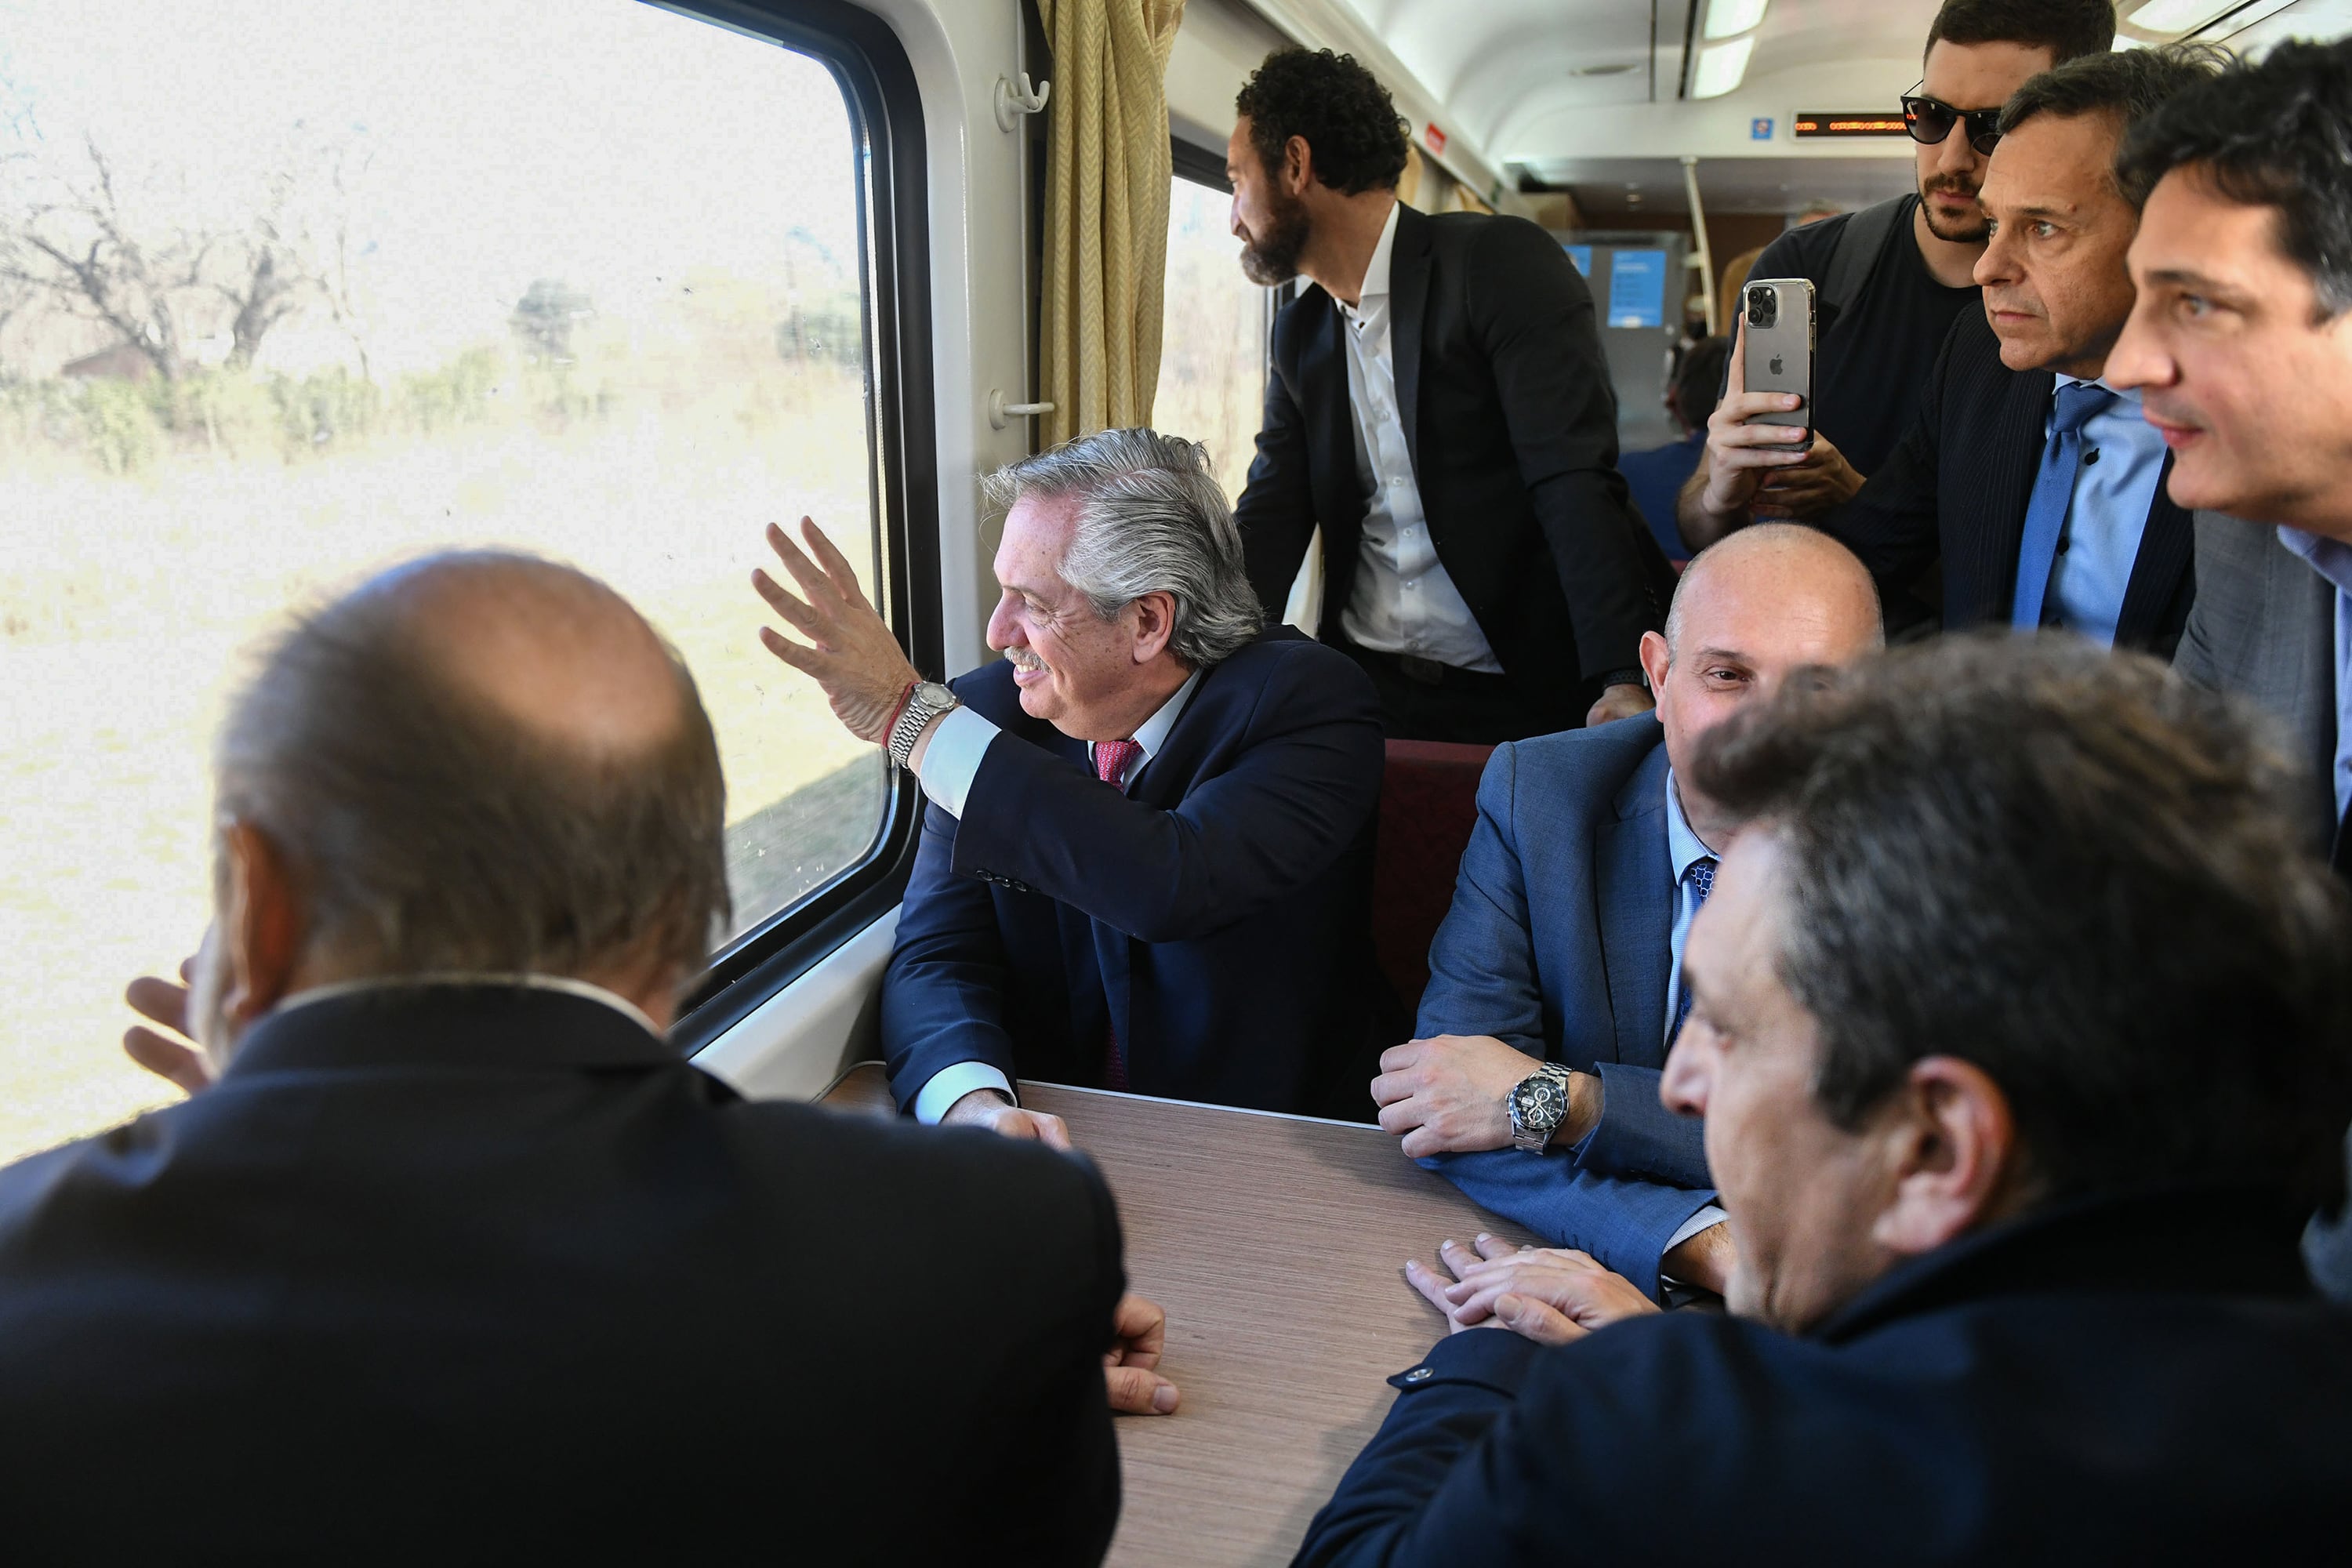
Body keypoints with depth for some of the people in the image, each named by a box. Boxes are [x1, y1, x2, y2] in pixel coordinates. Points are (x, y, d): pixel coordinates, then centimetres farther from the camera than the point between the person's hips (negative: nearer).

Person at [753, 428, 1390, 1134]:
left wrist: (910, 715, -27)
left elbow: (1175, 887, -30)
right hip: (1058, 1137, 3)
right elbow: (935, 955, -5)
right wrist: (973, 1098, -28)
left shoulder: (1311, 703, -14)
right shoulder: (988, 712, -2)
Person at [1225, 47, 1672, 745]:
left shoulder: (1504, 262, -7)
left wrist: (1622, 679, -27)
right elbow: (1268, 524, 9)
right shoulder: (1300, 333, 13)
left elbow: (1577, 486, -16)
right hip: (1364, 688, 5)